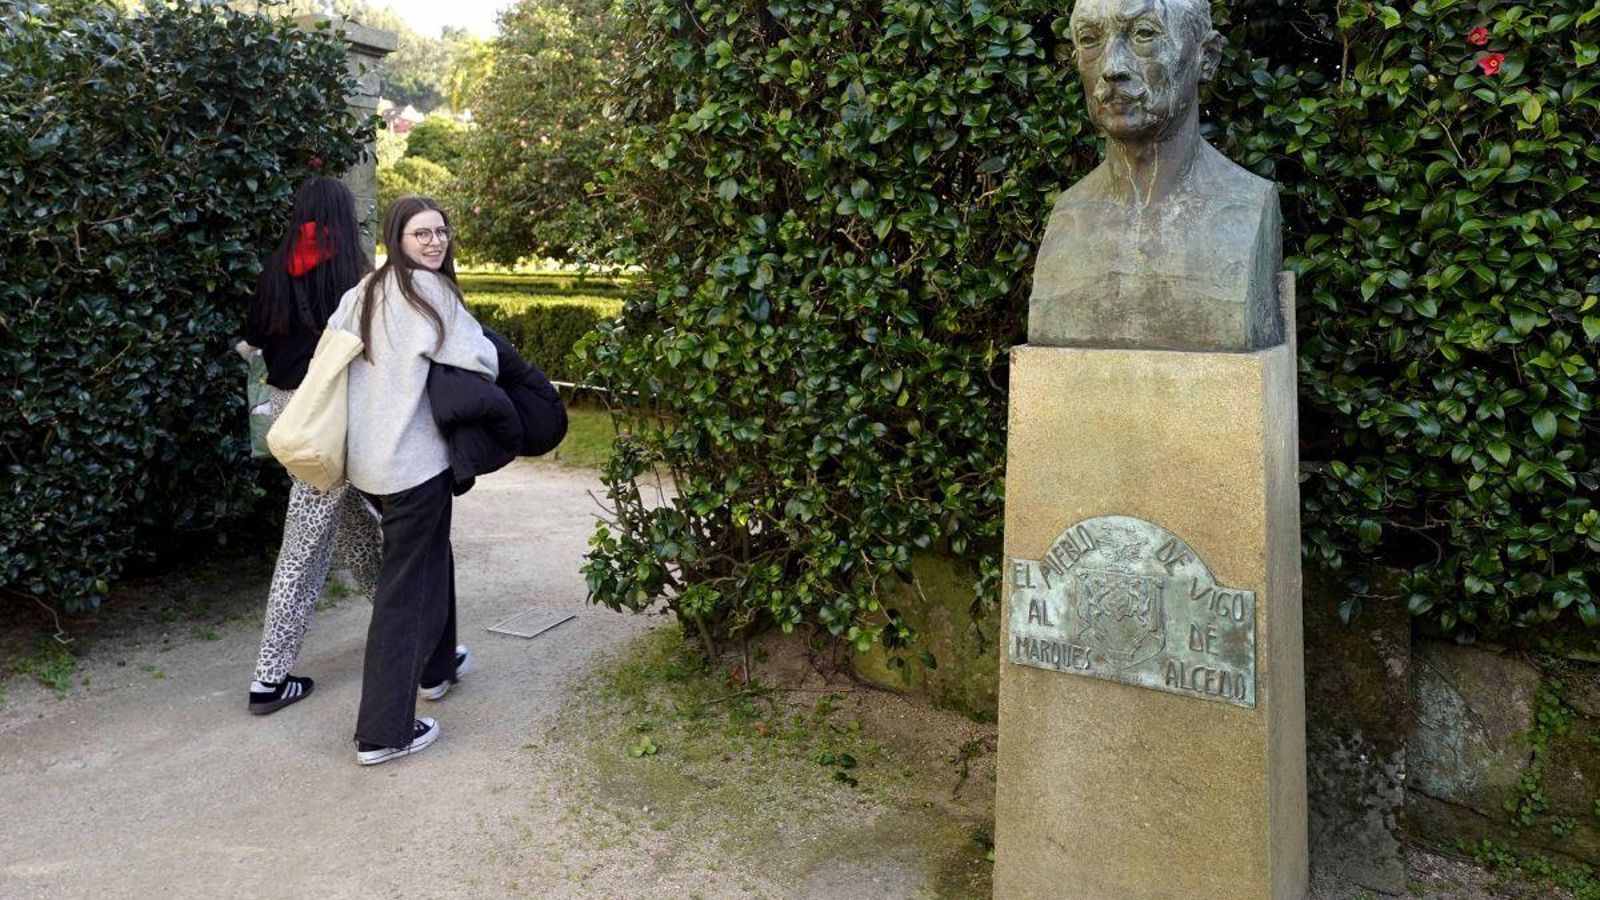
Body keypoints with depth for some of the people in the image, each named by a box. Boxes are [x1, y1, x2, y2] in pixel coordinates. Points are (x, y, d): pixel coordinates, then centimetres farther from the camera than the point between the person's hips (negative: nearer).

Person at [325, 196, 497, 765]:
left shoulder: (363, 291, 12)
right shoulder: (429, 287, -11)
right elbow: (479, 359, -13)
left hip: (367, 457, 9)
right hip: (412, 458, -9)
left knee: (429, 556, 27)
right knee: (404, 587, -2)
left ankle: (436, 666, 44)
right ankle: (383, 732, 3)